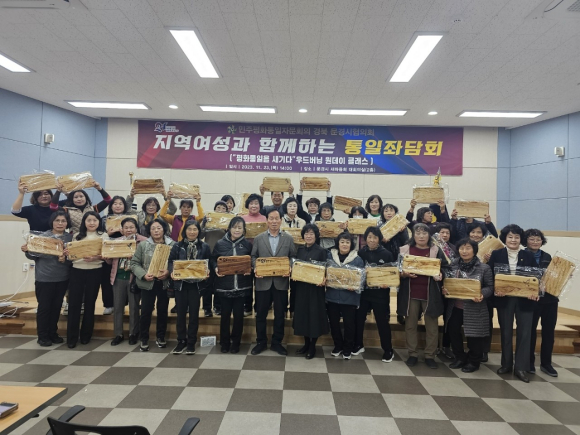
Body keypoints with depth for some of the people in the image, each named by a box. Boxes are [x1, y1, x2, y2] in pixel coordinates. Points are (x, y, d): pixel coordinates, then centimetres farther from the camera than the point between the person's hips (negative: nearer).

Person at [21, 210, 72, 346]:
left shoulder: (70, 238, 1)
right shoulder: (42, 236, -4)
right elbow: (33, 256, -2)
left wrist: (65, 259, -22)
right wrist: (27, 251, -22)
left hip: (62, 278, 2)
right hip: (44, 278, -2)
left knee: (56, 307, 12)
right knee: (44, 307, 5)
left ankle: (53, 333, 26)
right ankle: (42, 336, 18)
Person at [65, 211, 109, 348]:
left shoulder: (103, 236, 3)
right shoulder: (77, 236, 10)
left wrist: (96, 257, -25)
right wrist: (67, 253, -10)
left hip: (94, 272, -2)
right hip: (77, 271, 2)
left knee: (90, 303, 7)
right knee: (74, 303, 1)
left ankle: (86, 335, 19)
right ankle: (71, 337, 10)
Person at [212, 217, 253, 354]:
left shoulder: (247, 244, 3)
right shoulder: (220, 244, 1)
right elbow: (213, 260, 8)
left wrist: (249, 270, -12)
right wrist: (216, 268, -10)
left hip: (241, 286, 1)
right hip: (224, 285, 0)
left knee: (238, 314, 8)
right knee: (225, 314, 7)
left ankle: (236, 343, 23)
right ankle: (224, 342, 24)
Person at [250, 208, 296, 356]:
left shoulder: (288, 238, 5)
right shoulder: (258, 238, 5)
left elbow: (293, 258, 4)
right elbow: (253, 257, 6)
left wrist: (290, 269, -13)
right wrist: (256, 269, -12)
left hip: (281, 282, 0)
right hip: (263, 281, 0)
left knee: (280, 314, 9)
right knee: (260, 314, 8)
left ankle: (277, 343, 24)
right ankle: (261, 342, 25)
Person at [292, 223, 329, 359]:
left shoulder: (321, 251, -6)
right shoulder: (300, 250, 8)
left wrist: (323, 281, -24)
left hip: (315, 287, -5)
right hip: (300, 287, 5)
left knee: (314, 315, 2)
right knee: (302, 314, 11)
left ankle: (313, 346, 16)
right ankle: (306, 343, 26)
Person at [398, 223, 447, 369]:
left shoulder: (436, 251, 4)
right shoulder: (405, 250, 3)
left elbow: (445, 269, 6)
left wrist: (440, 275, -15)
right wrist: (404, 274, -17)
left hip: (430, 294, 0)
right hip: (410, 293, 0)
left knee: (431, 326, 6)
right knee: (410, 324, 7)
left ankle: (430, 356, 20)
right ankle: (412, 354, 20)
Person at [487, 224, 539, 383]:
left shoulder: (529, 256, 4)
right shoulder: (496, 254, 0)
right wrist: (495, 290, -19)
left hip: (525, 299, 1)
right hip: (504, 299, -1)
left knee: (524, 332, 2)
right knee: (506, 332, 9)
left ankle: (521, 367, 13)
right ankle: (506, 364, 23)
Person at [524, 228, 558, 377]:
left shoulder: (547, 257, 11)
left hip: (550, 298, 5)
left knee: (548, 331, 9)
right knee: (530, 331, 6)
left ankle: (546, 363, 22)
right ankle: (529, 362, 19)